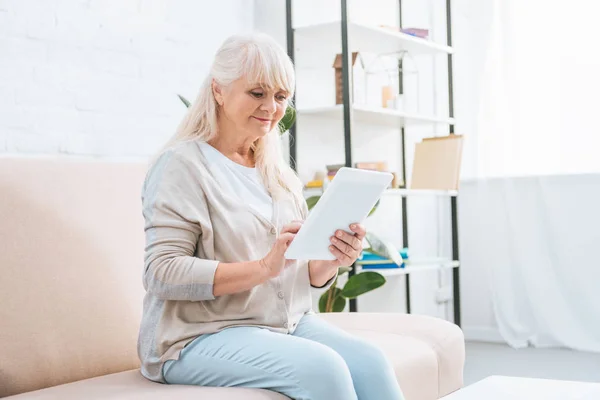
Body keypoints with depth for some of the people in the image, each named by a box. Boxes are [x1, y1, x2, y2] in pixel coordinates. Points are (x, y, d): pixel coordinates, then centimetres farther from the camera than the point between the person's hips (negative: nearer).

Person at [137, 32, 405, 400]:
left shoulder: (280, 173, 16)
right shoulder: (182, 163, -6)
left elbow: (306, 276, 15)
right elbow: (162, 273, -16)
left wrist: (331, 261, -9)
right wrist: (263, 267, -25)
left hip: (288, 322, 6)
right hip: (200, 335, -6)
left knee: (371, 361, -21)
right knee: (322, 366, -29)